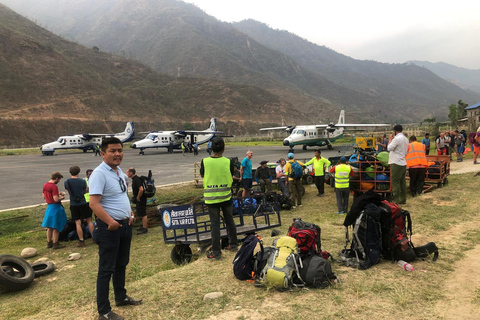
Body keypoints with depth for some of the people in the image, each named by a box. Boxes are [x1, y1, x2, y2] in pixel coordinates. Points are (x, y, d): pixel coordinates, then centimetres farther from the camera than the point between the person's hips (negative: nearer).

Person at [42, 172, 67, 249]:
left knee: (49, 227, 17)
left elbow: (44, 196, 17)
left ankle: (49, 243, 25)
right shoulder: (54, 187, -20)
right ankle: (55, 244, 7)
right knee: (56, 227, 1)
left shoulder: (45, 185, 6)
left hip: (49, 207, 8)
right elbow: (56, 199, -25)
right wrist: (62, 197, -5)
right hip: (55, 207, -8)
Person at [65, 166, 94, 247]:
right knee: (89, 221, 10)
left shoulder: (66, 182, -4)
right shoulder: (82, 181, -8)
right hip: (83, 203, -1)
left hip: (73, 205, 1)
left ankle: (81, 241, 8)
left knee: (78, 223, 5)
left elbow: (68, 193, 10)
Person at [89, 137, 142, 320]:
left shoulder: (120, 172, 9)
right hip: (109, 228, -9)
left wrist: (130, 214, 8)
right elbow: (94, 204, -25)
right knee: (107, 269, 3)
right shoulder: (99, 173, -18)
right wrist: (111, 222, -29)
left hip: (125, 225, 9)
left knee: (121, 264, 22)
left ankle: (121, 297, 40)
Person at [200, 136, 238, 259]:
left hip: (211, 197, -1)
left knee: (215, 223, 3)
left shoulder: (205, 161, -11)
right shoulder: (228, 162, -9)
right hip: (226, 196, 2)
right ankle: (233, 244, 30)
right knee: (229, 220, 18)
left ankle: (216, 251, 7)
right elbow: (231, 178, 2)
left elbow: (202, 175, 6)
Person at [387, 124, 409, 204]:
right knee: (402, 181, 13)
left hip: (396, 163, -9)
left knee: (395, 182, -7)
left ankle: (396, 201, -7)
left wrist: (390, 139, -2)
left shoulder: (397, 138, -14)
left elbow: (389, 148, -14)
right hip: (403, 163, 9)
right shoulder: (406, 139, 17)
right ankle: (403, 200, 19)